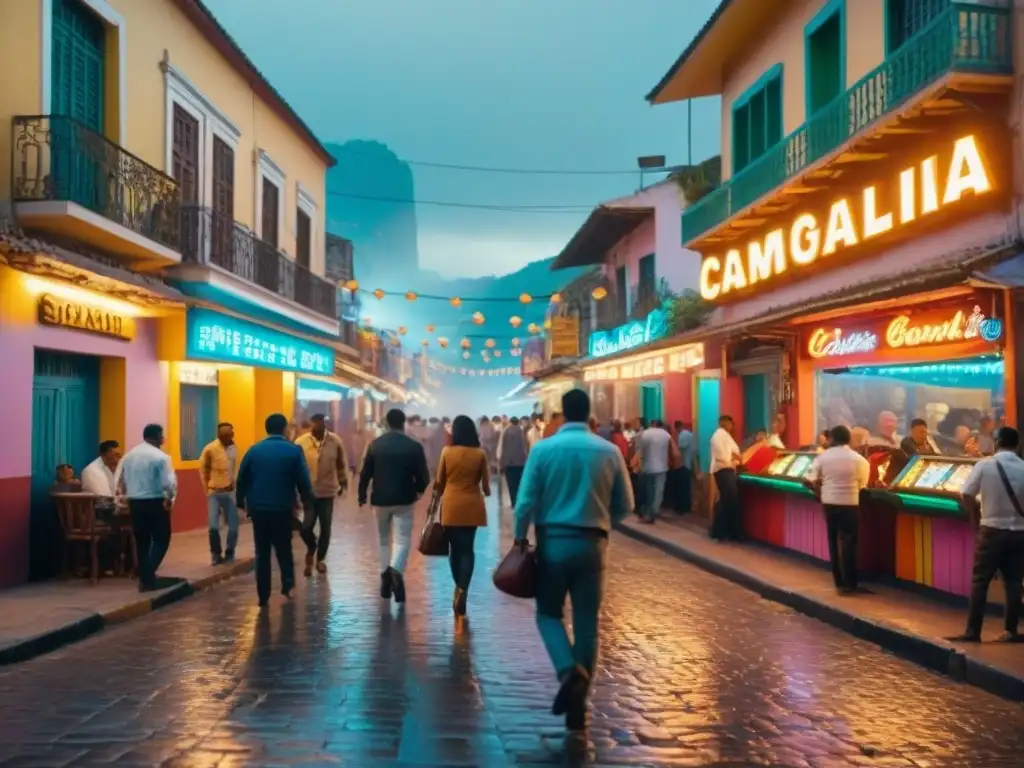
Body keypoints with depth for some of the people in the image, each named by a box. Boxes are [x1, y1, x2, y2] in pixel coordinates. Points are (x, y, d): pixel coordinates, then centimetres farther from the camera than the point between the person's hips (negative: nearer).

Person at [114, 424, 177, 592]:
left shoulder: (129, 455, 8)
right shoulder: (160, 457, -11)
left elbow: (118, 479, 13)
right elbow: (169, 483, -17)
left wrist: (123, 495, 25)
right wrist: (170, 497, 0)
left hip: (134, 502, 6)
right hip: (155, 502, -6)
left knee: (141, 541, 13)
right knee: (161, 539, 4)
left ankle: (145, 579, 15)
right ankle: (148, 576, -9)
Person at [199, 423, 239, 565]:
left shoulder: (234, 448, 0)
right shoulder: (210, 449, -10)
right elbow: (203, 469, 0)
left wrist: (234, 484, 8)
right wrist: (207, 489, 0)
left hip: (230, 492, 3)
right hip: (214, 492, -3)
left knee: (233, 526, 3)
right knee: (213, 526, -7)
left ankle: (229, 554, 22)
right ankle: (216, 555, 14)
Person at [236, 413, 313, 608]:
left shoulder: (254, 450, 3)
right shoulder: (294, 450, -4)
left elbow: (242, 479, 5)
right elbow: (303, 481, -3)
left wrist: (241, 502, 16)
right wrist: (307, 502, 9)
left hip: (258, 508, 2)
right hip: (283, 508, -2)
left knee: (262, 552, 8)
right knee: (284, 548, 16)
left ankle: (263, 596, 7)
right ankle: (288, 584, 4)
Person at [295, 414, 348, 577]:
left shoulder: (335, 441, -6)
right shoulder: (301, 442, -10)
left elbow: (341, 464, 7)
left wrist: (343, 482, 14)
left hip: (328, 492, 1)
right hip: (308, 492, -1)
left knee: (325, 529, 7)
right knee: (305, 528, -6)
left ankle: (320, 559, 27)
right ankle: (311, 548, 27)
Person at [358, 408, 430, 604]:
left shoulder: (375, 445, -2)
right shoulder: (414, 446, -6)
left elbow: (365, 474, 1)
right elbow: (423, 477, -5)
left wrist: (362, 495, 15)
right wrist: (417, 490, 15)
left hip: (380, 499, 2)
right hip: (404, 500, -2)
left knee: (385, 540, 18)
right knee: (402, 540, 2)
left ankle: (386, 579, 19)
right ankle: (396, 570, -25)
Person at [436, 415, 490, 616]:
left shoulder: (447, 452, -5)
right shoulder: (480, 454, -5)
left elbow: (439, 482, 3)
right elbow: (485, 485, 1)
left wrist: (440, 494, 24)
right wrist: (487, 492, 25)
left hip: (451, 505, 0)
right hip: (472, 505, 0)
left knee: (455, 547, 13)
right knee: (467, 548, 6)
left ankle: (459, 588, 21)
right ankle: (463, 589, -9)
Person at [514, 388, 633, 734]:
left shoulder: (543, 448, -6)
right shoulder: (609, 451, -1)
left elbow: (526, 501, -7)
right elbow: (625, 505, 5)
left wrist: (520, 537, 8)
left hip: (553, 541, -1)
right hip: (592, 544, 1)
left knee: (548, 613, 16)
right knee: (587, 624, 9)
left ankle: (569, 670, -11)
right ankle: (577, 709, 13)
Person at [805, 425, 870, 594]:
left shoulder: (822, 456, 0)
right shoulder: (859, 459, -4)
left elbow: (813, 481, 2)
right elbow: (862, 485, -3)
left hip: (829, 502, 3)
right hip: (850, 504, -2)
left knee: (834, 542, 12)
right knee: (848, 543, 5)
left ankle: (839, 582, 18)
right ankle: (848, 584, 7)